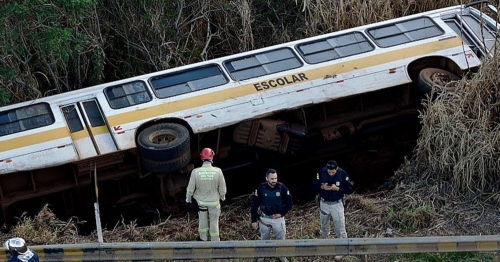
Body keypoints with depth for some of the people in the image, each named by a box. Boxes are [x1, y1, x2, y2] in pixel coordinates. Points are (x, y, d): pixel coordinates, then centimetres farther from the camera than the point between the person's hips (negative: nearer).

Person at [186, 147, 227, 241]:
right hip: (214, 201, -1)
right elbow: (222, 187, -10)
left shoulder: (195, 172, -22)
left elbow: (191, 187, -12)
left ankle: (203, 238, 40)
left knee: (202, 219, 23)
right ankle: (215, 240, 31)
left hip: (201, 200, 1)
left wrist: (188, 197, 8)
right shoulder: (218, 171, -23)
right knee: (214, 220, 17)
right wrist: (222, 196, 11)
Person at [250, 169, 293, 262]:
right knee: (264, 238, 18)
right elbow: (254, 205, -7)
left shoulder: (282, 188, -16)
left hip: (278, 218, 0)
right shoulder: (261, 188, -15)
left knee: (280, 238, 13)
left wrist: (281, 213, -14)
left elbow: (290, 203, -5)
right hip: (264, 218, 0)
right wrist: (254, 220, -6)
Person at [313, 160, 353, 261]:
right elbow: (315, 186, -3)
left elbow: (349, 189, -12)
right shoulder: (321, 173, -14)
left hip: (337, 204, -2)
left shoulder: (342, 174, -18)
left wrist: (337, 188, -27)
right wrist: (322, 187, -24)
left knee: (340, 227, 0)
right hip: (324, 203, 3)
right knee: (324, 224, 22)